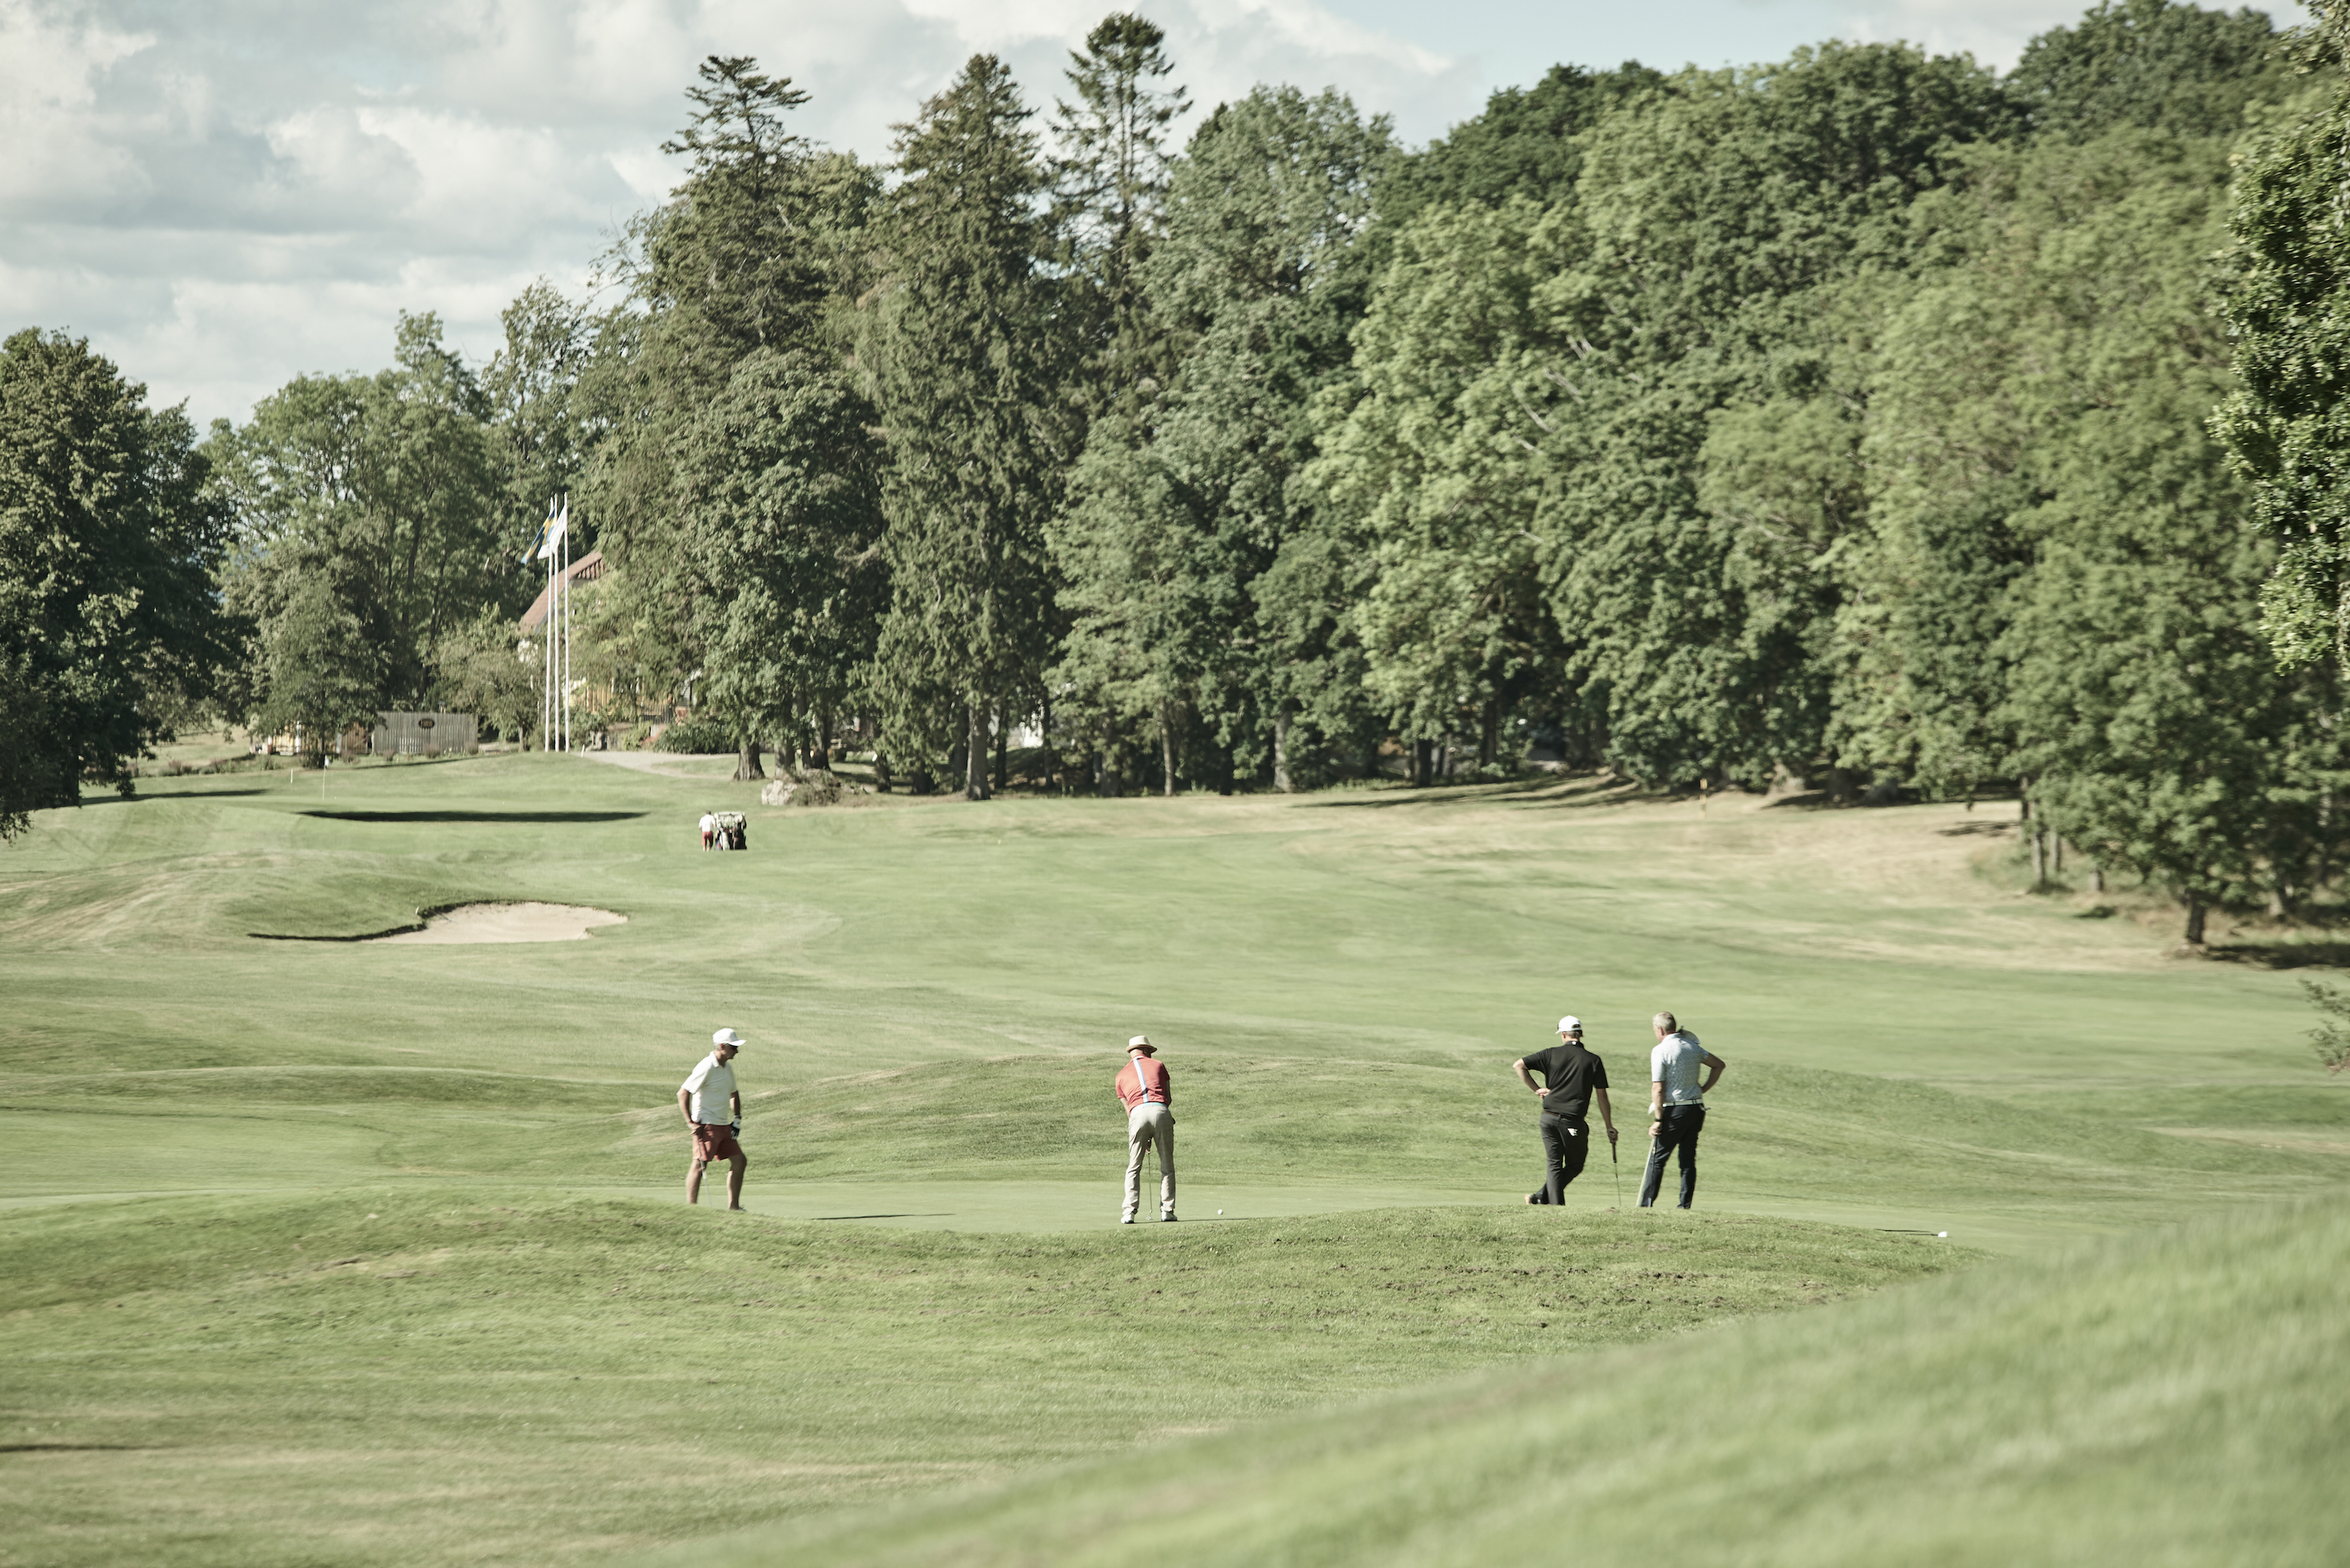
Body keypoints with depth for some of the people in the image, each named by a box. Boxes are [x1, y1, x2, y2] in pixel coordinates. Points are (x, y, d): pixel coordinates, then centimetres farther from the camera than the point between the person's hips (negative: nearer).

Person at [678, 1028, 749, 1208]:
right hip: (706, 1124, -9)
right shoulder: (706, 1068, -15)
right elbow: (683, 1093, -16)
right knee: (700, 1164, -10)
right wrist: (690, 1122, -16)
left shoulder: (727, 1067, 12)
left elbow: (733, 1093, 28)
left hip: (724, 1126, 9)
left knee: (739, 1161, 7)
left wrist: (737, 1118, 16)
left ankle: (733, 1206, 13)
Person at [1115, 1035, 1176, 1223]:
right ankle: (1167, 1210, 9)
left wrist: (1145, 1139, 28)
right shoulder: (1158, 1065, 21)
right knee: (1167, 1165, 11)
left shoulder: (1121, 1075, 24)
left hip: (1137, 1114, 1)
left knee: (1134, 1168, 8)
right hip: (1162, 1112, -1)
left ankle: (1130, 1212, -1)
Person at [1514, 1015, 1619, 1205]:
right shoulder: (1593, 1061, 0)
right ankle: (1541, 1197, 3)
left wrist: (1537, 1089, 7)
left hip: (1549, 1118, 2)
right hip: (1574, 1122, -2)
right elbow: (1602, 1097, 1)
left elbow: (1518, 1065, 0)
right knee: (1574, 1166, 13)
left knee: (1553, 1165, 9)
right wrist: (1610, 1127, 9)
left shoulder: (1552, 1054, 3)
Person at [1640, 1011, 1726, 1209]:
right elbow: (1719, 1064, 23)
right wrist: (1704, 1088, 20)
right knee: (1688, 1159, 9)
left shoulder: (1660, 1051, -10)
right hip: (1697, 1108, 6)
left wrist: (1658, 1120, -12)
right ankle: (1685, 1206, 7)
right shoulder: (1692, 1046, 10)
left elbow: (1658, 1089, -14)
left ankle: (1646, 1204, -2)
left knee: (1657, 1159, 0)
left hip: (1674, 1111, -6)